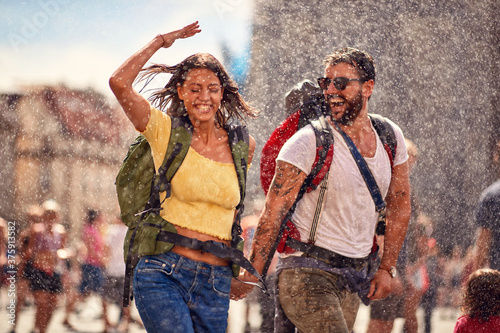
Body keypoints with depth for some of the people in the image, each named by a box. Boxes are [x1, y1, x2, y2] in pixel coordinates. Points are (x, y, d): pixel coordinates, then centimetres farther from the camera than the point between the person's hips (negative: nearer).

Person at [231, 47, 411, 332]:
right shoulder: (308, 143, -11)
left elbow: (400, 208, 18)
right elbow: (273, 214, -11)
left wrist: (386, 269, 14)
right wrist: (250, 275, -12)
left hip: (353, 278, 6)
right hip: (307, 273, -6)